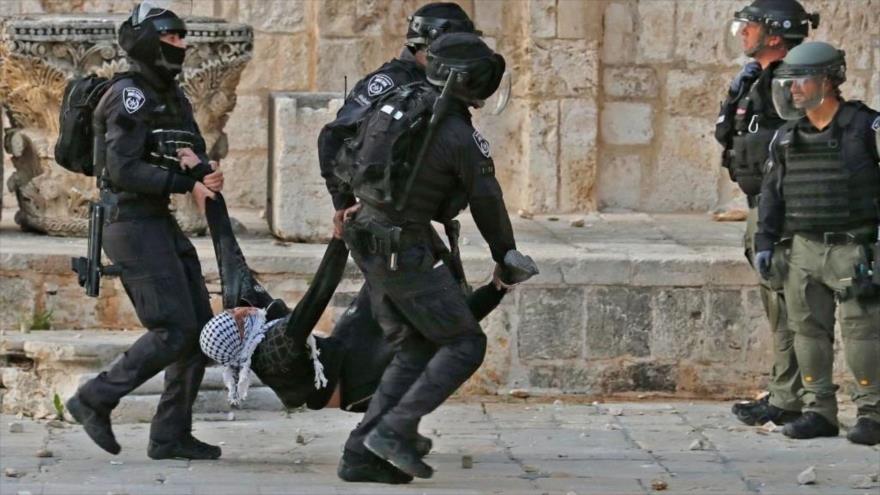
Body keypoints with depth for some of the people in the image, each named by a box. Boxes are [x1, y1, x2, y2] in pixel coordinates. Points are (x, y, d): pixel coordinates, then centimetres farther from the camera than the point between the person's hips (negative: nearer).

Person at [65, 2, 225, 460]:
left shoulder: (173, 98, 16)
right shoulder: (131, 96, -11)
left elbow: (199, 157, 13)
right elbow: (123, 169, -20)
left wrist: (198, 165, -11)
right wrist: (186, 182, -21)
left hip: (161, 224, 9)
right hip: (134, 225, -9)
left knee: (199, 330, 5)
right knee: (174, 330, -13)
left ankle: (171, 435, 9)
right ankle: (94, 400, -3)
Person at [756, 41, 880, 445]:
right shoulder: (787, 138, 11)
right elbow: (772, 192, 17)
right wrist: (764, 242, 11)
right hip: (805, 249, 6)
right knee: (809, 331, 6)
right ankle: (820, 411, 14)